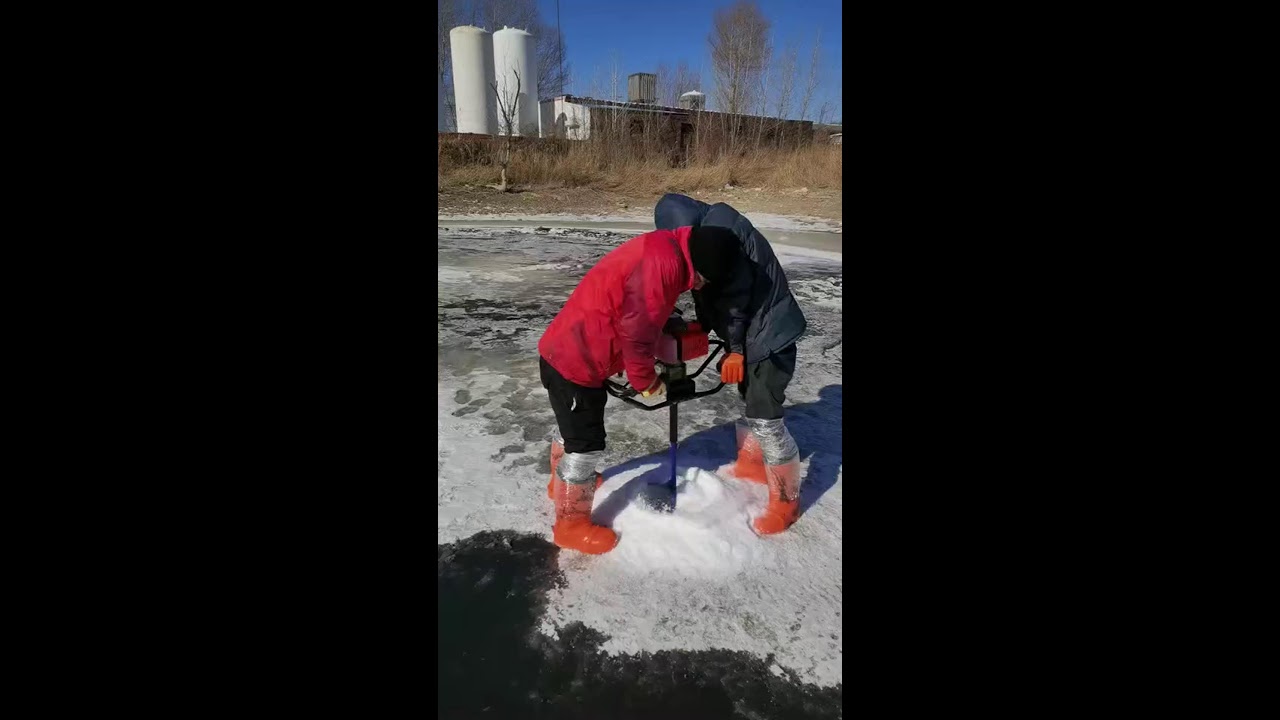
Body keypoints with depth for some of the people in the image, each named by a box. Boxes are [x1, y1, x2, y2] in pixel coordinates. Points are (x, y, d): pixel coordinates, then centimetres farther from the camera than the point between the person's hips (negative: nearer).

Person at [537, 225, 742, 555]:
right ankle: (571, 524, 19)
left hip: (571, 351, 11)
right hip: (576, 361, -11)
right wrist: (646, 380, -8)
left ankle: (563, 482, 53)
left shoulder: (663, 253, 7)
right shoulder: (662, 261, -25)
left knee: (575, 426, 29)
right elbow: (636, 329, -23)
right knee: (586, 443, 2)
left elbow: (649, 317, 17)